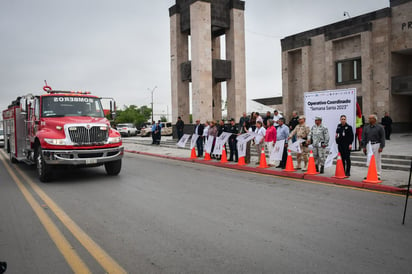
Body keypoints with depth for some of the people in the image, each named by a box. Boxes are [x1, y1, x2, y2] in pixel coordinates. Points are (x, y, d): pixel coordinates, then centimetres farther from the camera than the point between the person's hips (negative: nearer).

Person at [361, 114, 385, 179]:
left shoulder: (380, 127, 0)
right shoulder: (366, 127, 12)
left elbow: (382, 138, -3)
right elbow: (364, 137, 12)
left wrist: (381, 147, -10)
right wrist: (364, 147, 6)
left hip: (376, 145, -4)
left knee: (377, 160, -3)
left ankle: (378, 175, 4)